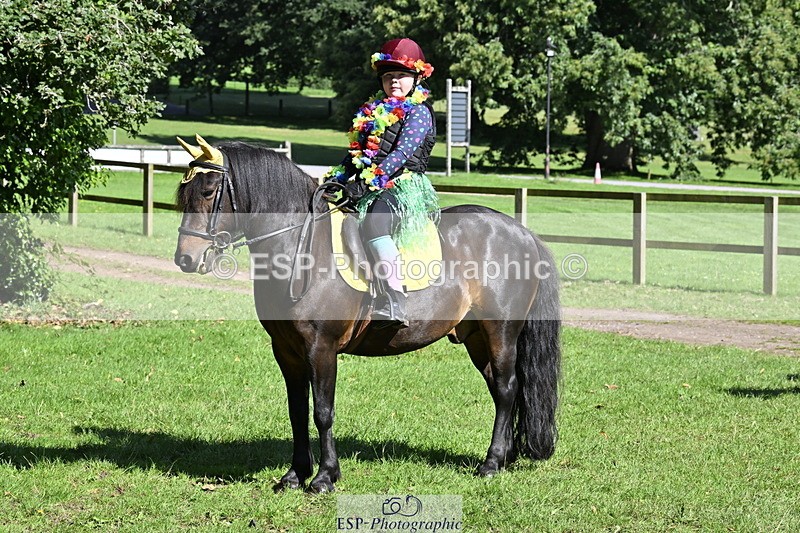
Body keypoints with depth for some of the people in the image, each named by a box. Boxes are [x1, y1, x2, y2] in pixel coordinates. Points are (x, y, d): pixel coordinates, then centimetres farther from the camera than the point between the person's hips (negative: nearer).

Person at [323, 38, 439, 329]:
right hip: (365, 188, 9)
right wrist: (334, 180, 11)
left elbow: (402, 154, -16)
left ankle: (394, 304, -50)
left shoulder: (418, 113, -3)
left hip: (405, 186, -9)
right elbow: (355, 153, 26)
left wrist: (368, 181, -26)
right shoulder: (372, 111, 22)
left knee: (374, 221, -38)